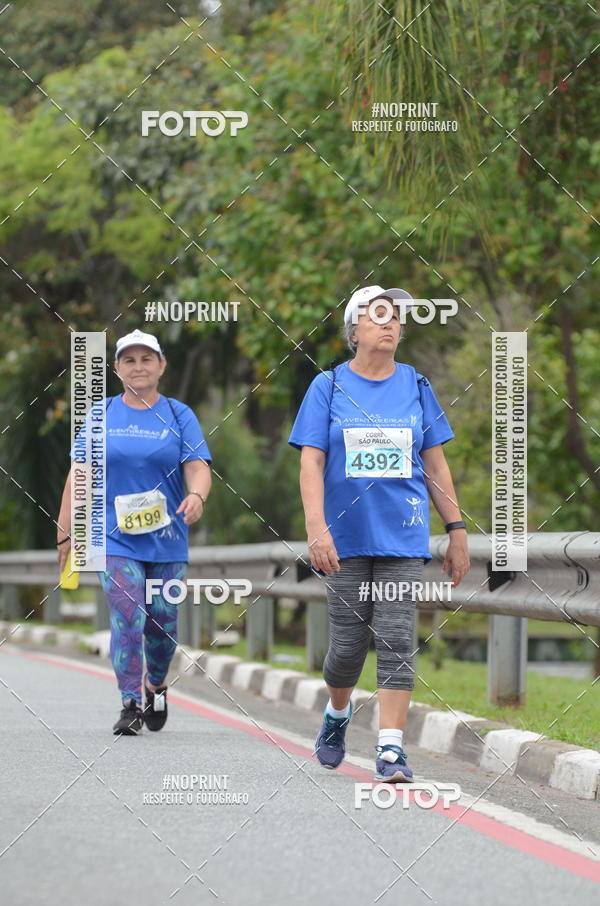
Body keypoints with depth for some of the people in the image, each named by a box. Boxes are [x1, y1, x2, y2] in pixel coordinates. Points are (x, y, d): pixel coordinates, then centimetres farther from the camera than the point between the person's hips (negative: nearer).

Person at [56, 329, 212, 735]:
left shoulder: (179, 415, 4)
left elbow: (198, 468, -6)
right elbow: (79, 475, 6)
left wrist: (196, 495, -29)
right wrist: (65, 533, 3)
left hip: (167, 540, 1)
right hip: (116, 538, -1)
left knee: (162, 622, 8)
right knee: (127, 618, -14)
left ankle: (156, 687, 34)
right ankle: (131, 705, -9)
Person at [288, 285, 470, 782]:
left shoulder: (416, 386, 9)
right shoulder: (329, 387, 3)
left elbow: (435, 463, 12)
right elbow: (311, 461, -3)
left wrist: (457, 531, 7)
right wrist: (316, 527, -16)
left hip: (404, 535, 1)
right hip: (347, 535, -1)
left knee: (397, 640, -8)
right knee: (349, 641, 3)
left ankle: (391, 748, -10)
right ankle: (337, 714, 32)